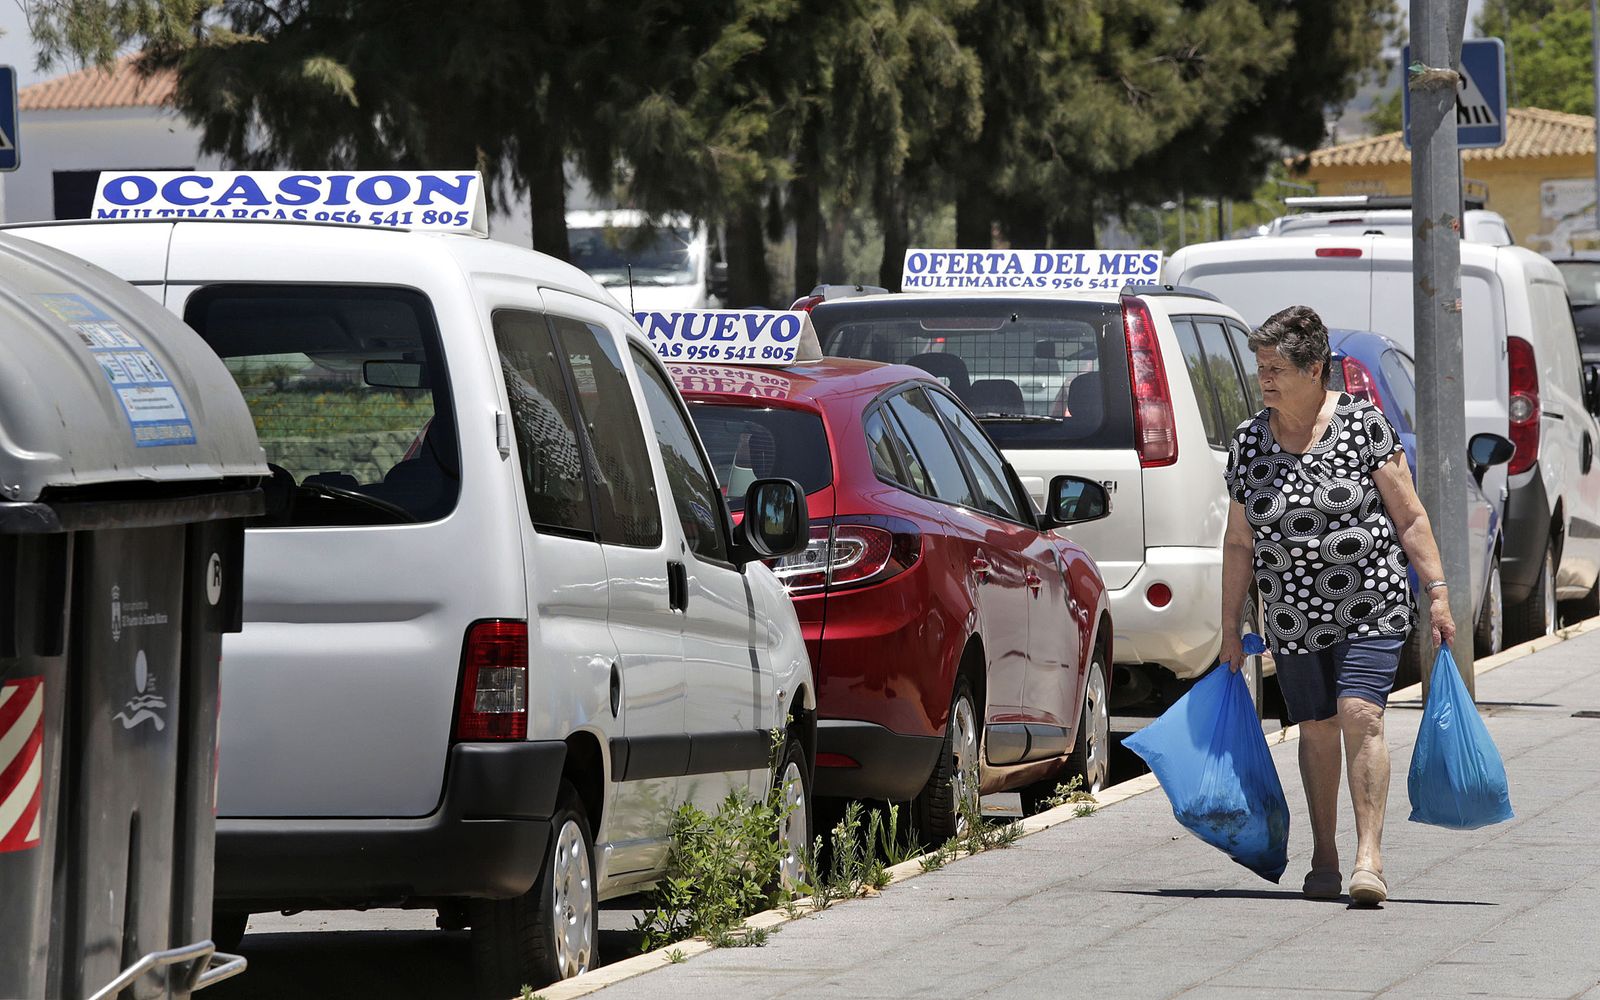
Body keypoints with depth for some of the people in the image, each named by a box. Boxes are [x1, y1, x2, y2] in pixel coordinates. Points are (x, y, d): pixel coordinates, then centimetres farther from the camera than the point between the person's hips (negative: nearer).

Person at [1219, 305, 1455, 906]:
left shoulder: (1362, 424, -6)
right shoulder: (1248, 443, 3)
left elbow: (1409, 517, -3)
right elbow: (1239, 545, 9)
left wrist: (1437, 591, -7)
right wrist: (1230, 629, 8)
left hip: (1371, 608, -3)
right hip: (1293, 619, 3)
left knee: (1360, 716, -16)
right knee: (1316, 731, 8)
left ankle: (1369, 858, -20)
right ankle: (1324, 859, 21)